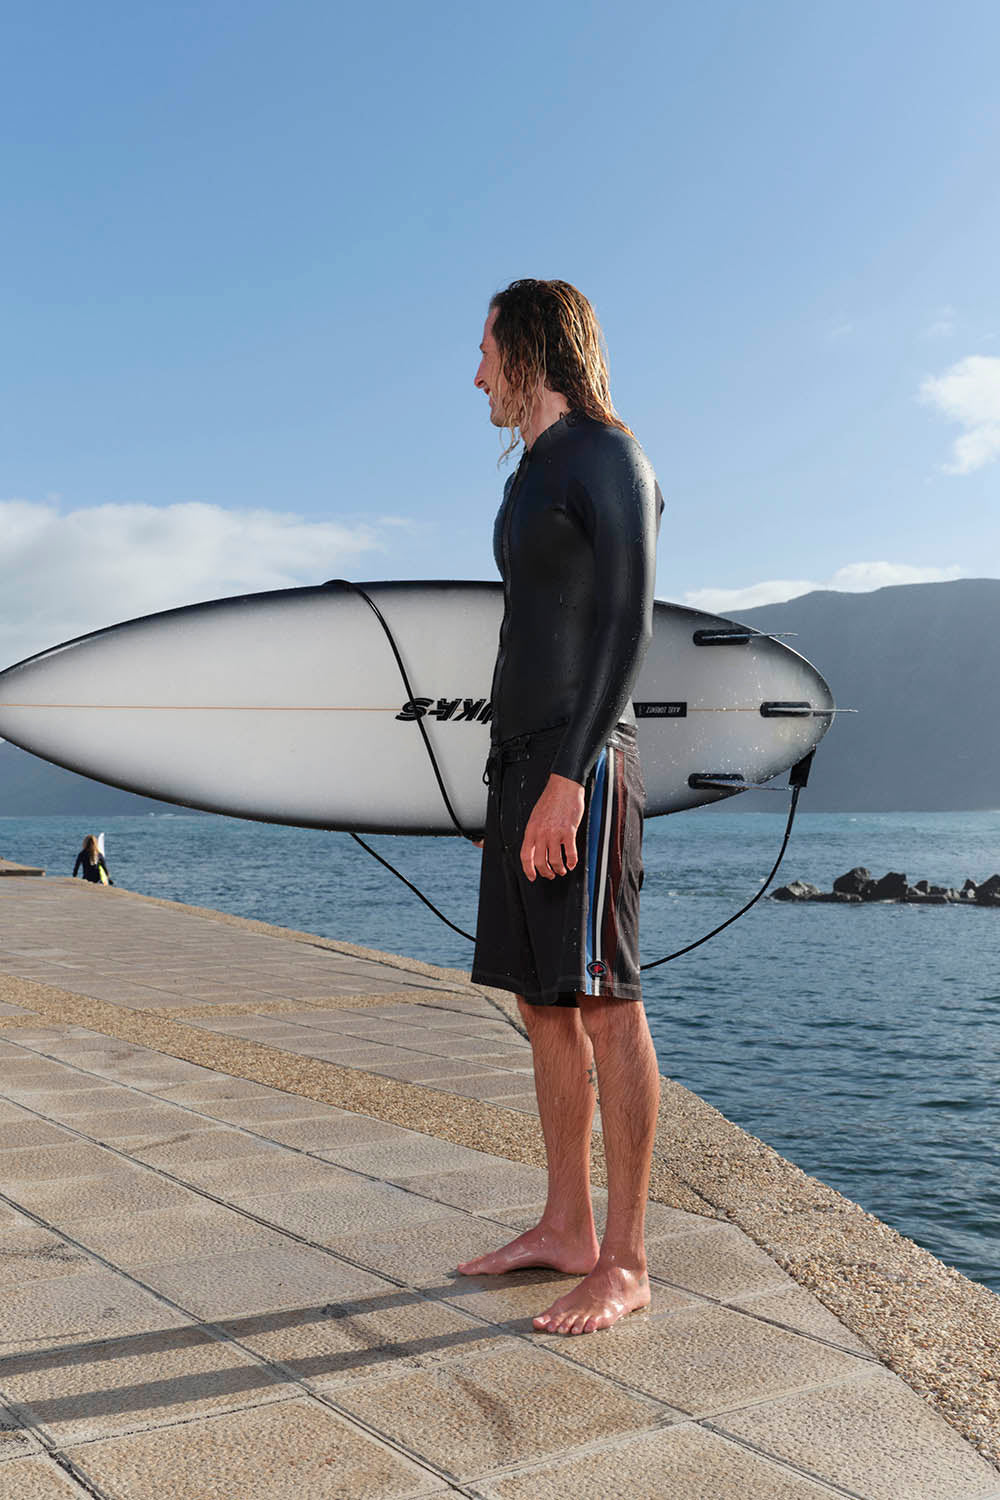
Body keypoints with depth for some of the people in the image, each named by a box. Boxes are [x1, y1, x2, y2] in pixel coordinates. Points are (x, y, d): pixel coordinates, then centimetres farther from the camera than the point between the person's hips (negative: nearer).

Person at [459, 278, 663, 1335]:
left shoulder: (609, 456, -6)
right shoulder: (535, 477, 23)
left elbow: (627, 624, -16)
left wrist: (567, 778, -22)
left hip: (582, 768, -10)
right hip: (523, 762, 10)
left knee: (604, 1007, -7)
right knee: (543, 1005, 10)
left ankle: (624, 1264, 1)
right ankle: (565, 1229, 18)